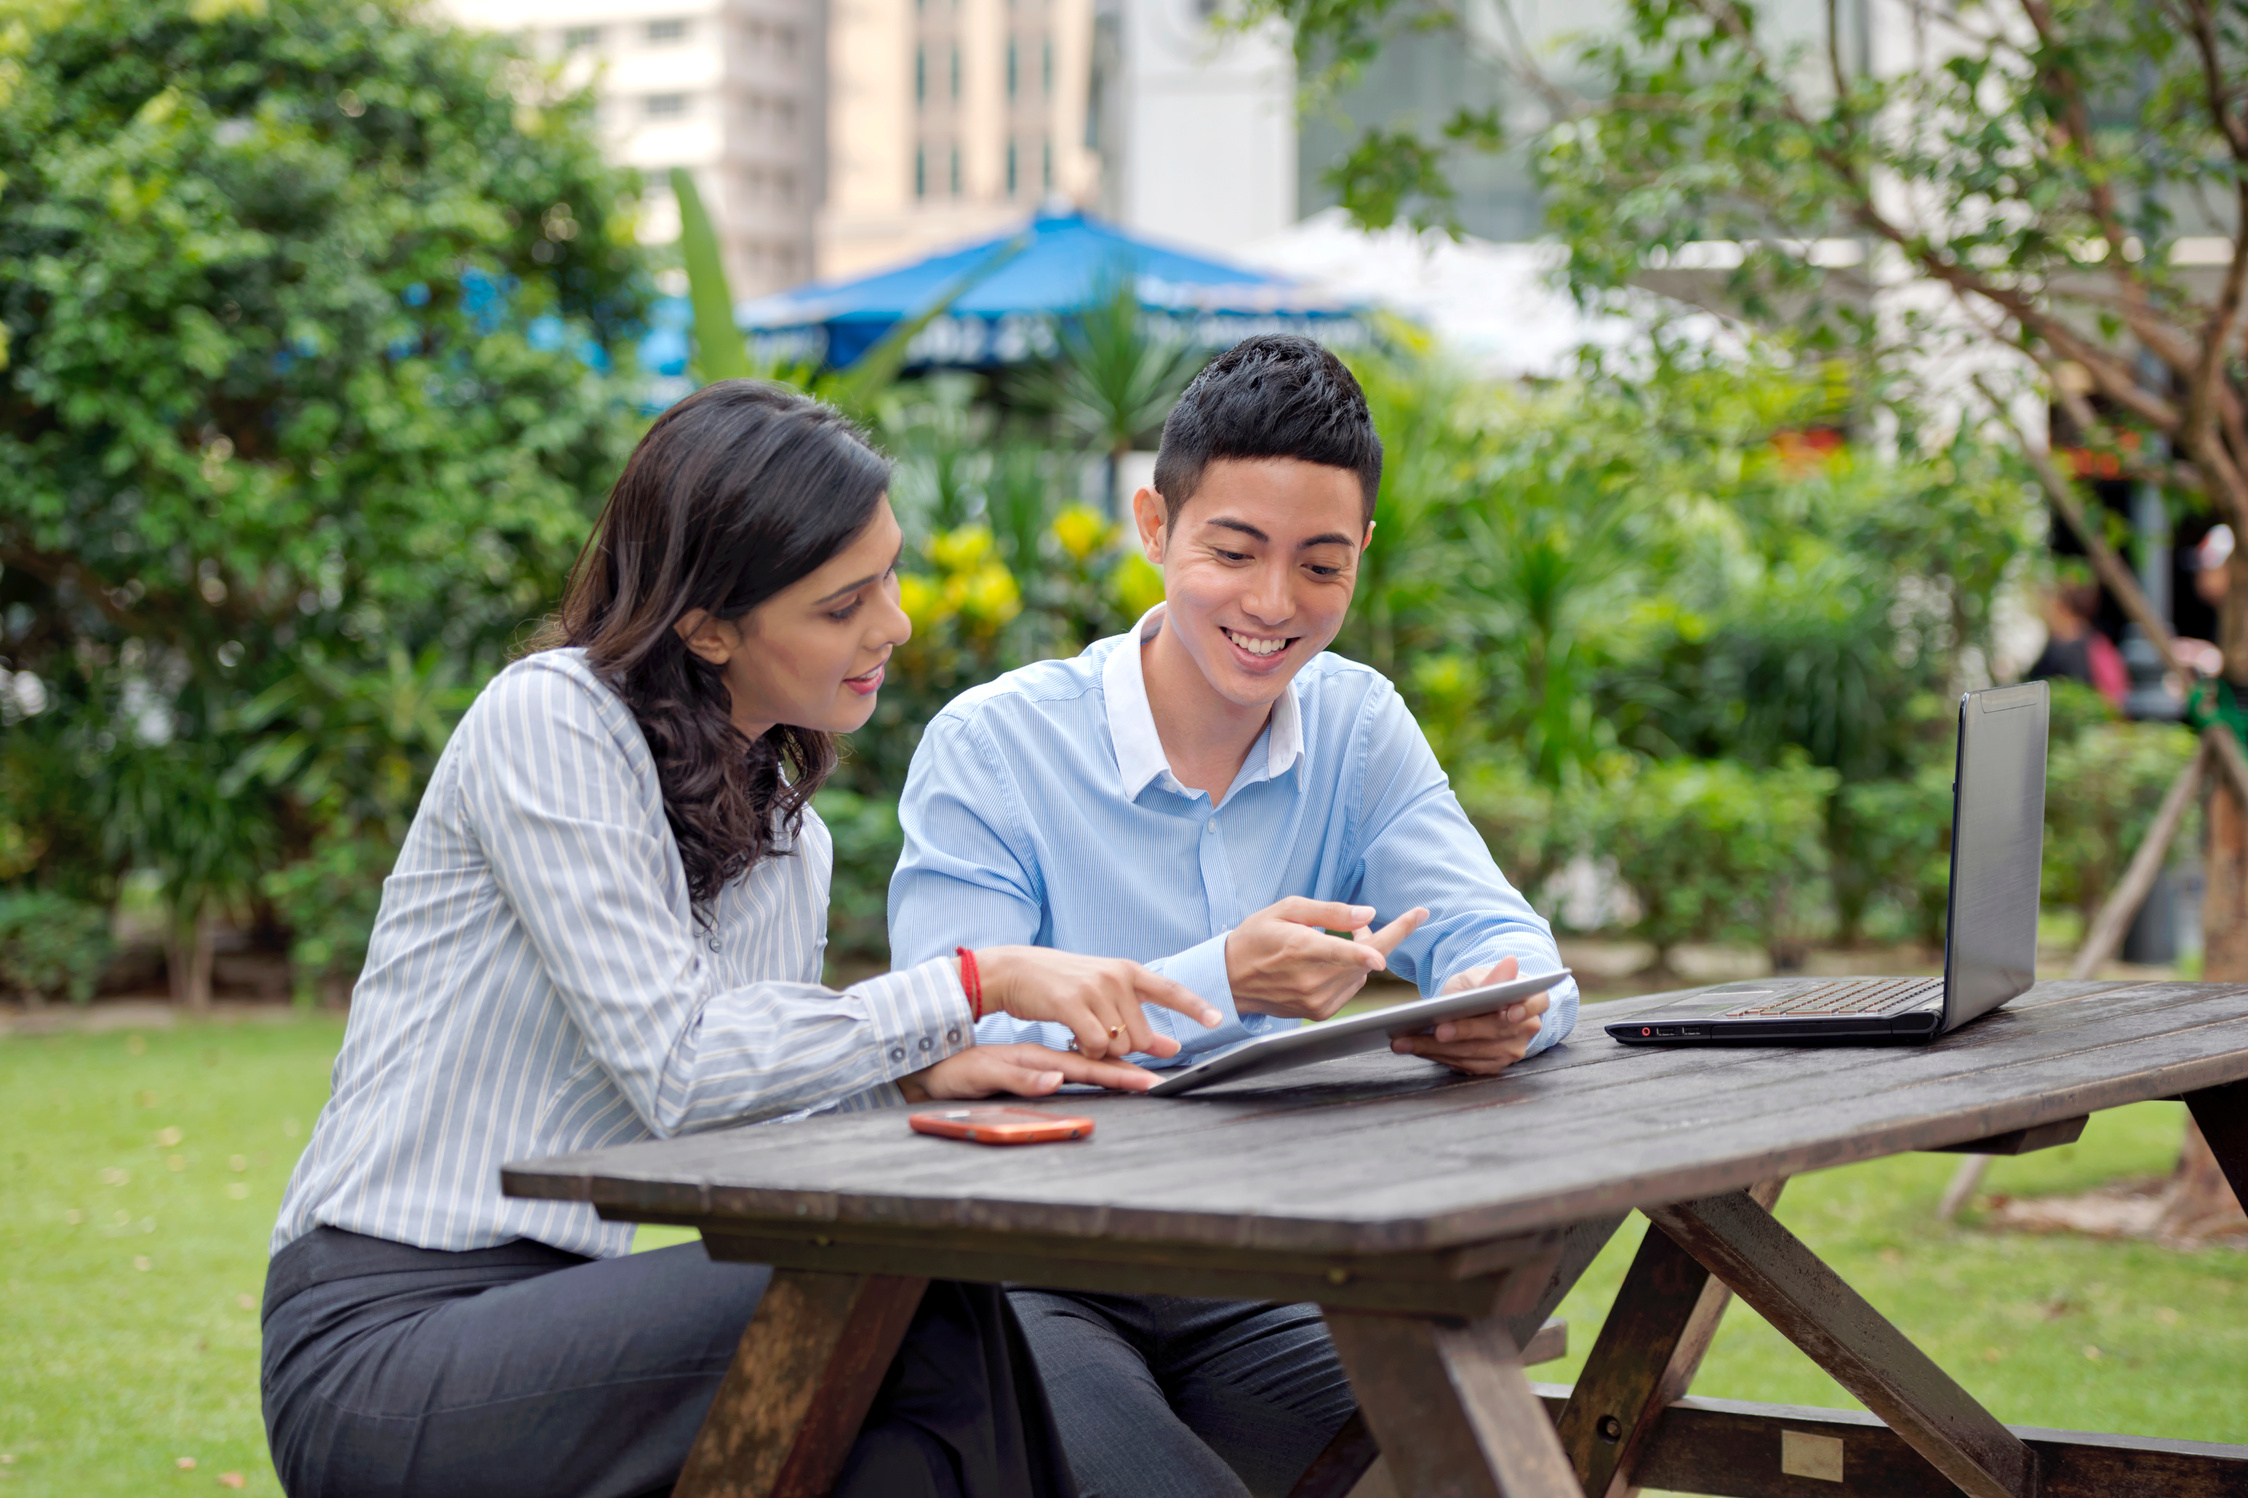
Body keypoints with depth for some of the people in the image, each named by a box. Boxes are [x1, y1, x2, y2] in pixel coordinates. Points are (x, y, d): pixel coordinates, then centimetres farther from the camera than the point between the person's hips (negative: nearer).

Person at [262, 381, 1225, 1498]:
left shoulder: (791, 844, 14)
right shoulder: (549, 719, -10)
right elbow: (672, 1069, -18)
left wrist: (918, 1081, -10)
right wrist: (980, 981, -16)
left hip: (564, 1318, 7)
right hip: (387, 1339, -7)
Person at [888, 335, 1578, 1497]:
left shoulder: (1358, 729, 7)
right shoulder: (989, 748, -9)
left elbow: (1501, 937, -4)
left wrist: (1504, 1005, -30)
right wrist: (1223, 983, -32)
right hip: (1028, 1282, -4)